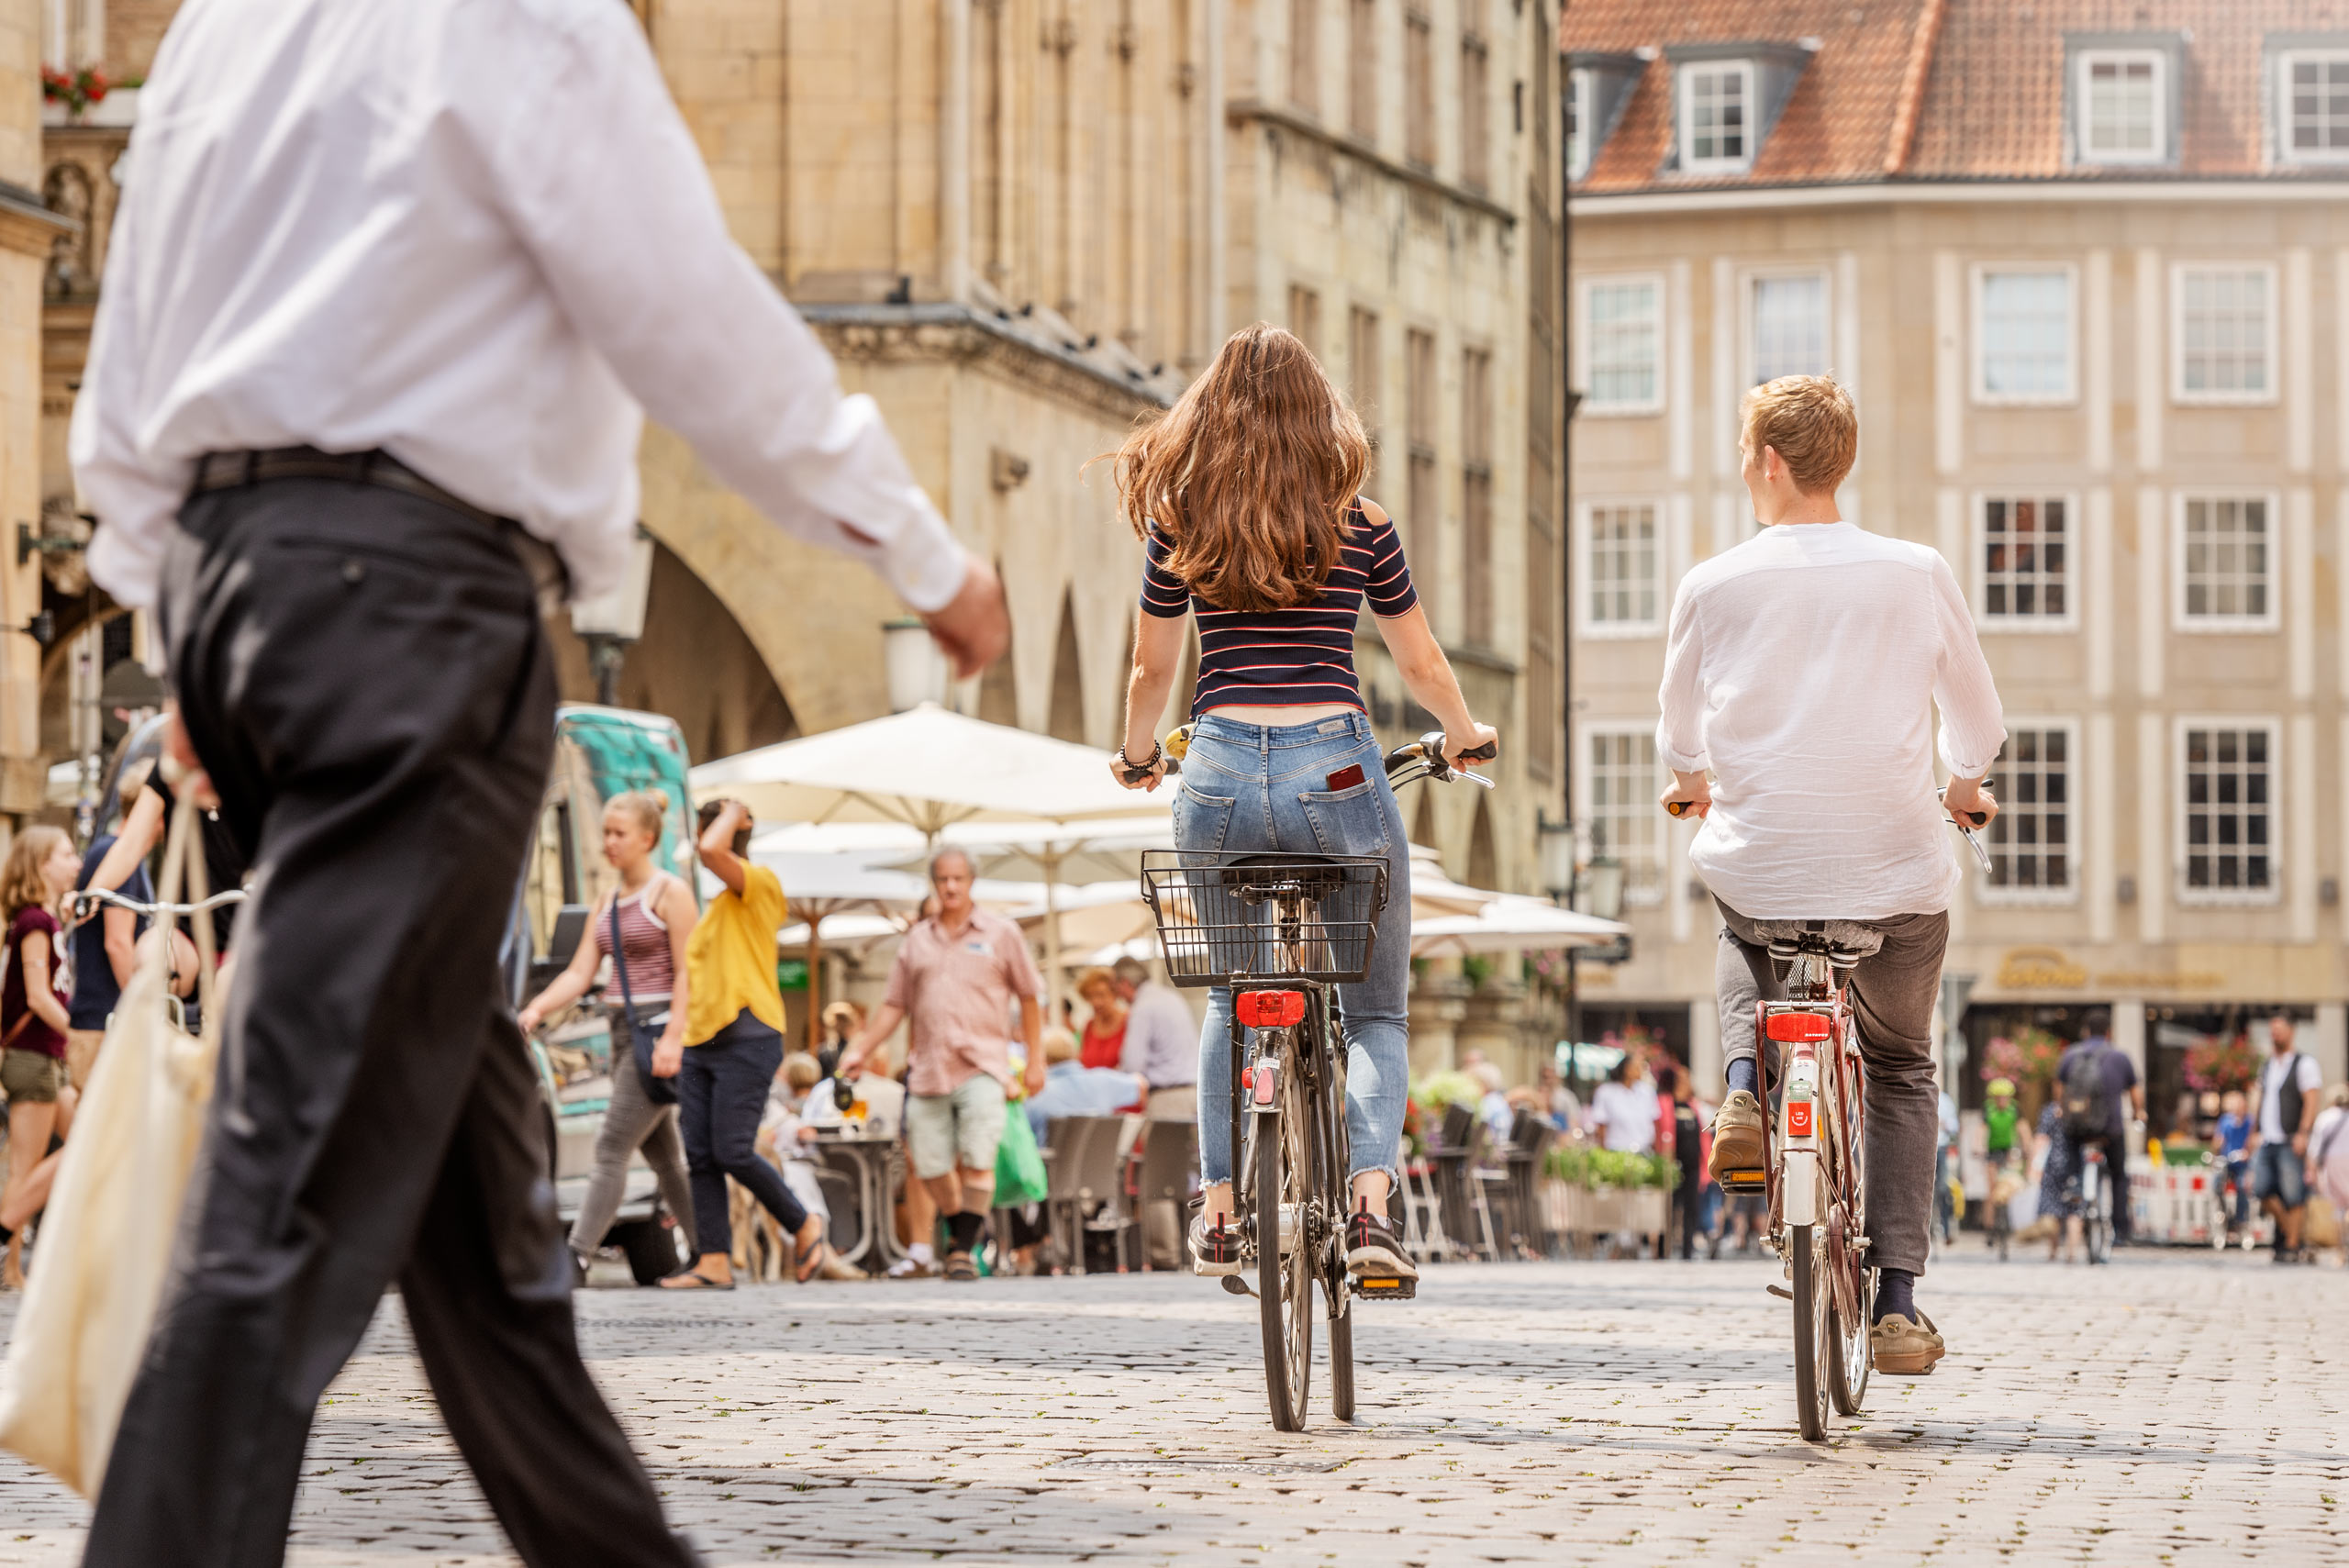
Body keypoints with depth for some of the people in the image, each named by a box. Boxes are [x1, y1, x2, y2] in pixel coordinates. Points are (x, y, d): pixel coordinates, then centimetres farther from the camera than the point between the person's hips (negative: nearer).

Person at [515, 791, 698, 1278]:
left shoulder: (671, 893, -6)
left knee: (613, 1147, -13)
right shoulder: (607, 904, 16)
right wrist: (537, 1009, -7)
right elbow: (580, 973, 10)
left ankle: (576, 1256, -18)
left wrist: (673, 1038, -21)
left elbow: (686, 974, -12)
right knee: (662, 1156, 11)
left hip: (659, 1027, -8)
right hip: (623, 1030, 8)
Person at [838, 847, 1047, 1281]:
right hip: (928, 1067, 3)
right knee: (930, 1164, 2)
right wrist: (859, 1049, 8)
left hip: (981, 1066, -3)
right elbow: (895, 1006, 17)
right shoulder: (916, 941, 14)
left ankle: (965, 1249, -7)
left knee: (976, 1161, -13)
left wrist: (1035, 1059, 5)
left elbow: (1030, 998, 10)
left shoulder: (1001, 934, 7)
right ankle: (958, 1227, 26)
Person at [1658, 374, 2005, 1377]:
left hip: (1758, 869, 0)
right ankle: (1897, 1306, 10)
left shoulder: (1714, 587, -3)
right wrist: (1963, 787, 35)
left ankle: (1745, 1084, 10)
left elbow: (1679, 736, 15)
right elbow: (1979, 722, 12)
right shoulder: (1918, 576, -2)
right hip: (1898, 878, 0)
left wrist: (1693, 786, 38)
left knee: (1742, 932, 38)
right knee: (1901, 1073, 22)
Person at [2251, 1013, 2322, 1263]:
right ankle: (2286, 1226, 19)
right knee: (2261, 1190, -2)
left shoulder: (2304, 1064, -2)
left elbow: (2311, 1102, -9)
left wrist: (2303, 1134, -19)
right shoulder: (2266, 1066, 19)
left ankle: (2292, 1246, -1)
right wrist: (2258, 1133, 20)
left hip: (2291, 1140, -6)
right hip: (2267, 1140, 6)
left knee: (2293, 1194, -6)